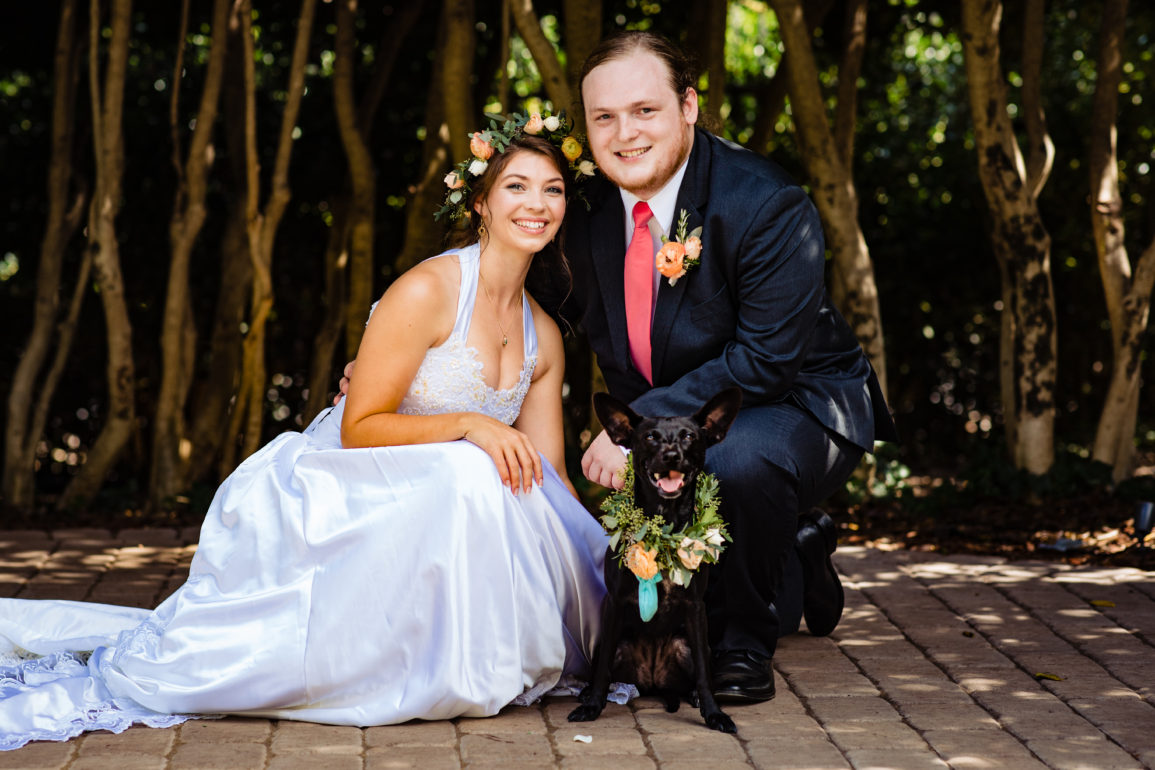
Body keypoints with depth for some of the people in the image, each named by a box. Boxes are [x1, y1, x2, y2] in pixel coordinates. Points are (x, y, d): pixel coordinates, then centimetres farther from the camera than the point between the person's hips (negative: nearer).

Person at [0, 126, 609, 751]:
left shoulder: (544, 337, 11)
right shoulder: (428, 290, -11)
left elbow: (546, 481, 10)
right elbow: (359, 429, -14)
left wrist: (603, 554, -3)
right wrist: (466, 425, -25)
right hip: (337, 502, -8)